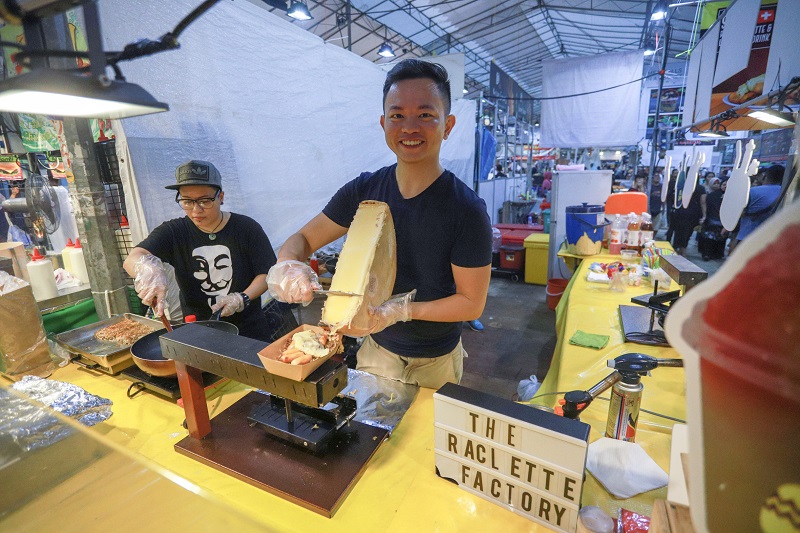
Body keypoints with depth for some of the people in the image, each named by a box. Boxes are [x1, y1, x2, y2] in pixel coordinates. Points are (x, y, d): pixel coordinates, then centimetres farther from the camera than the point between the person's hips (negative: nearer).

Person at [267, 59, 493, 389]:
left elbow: (472, 303, -19)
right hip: (376, 348, 4)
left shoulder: (467, 210, -23)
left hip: (435, 359, -3)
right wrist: (288, 265, -26)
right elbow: (303, 238, -3)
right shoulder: (363, 191, -11)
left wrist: (402, 310, -32)